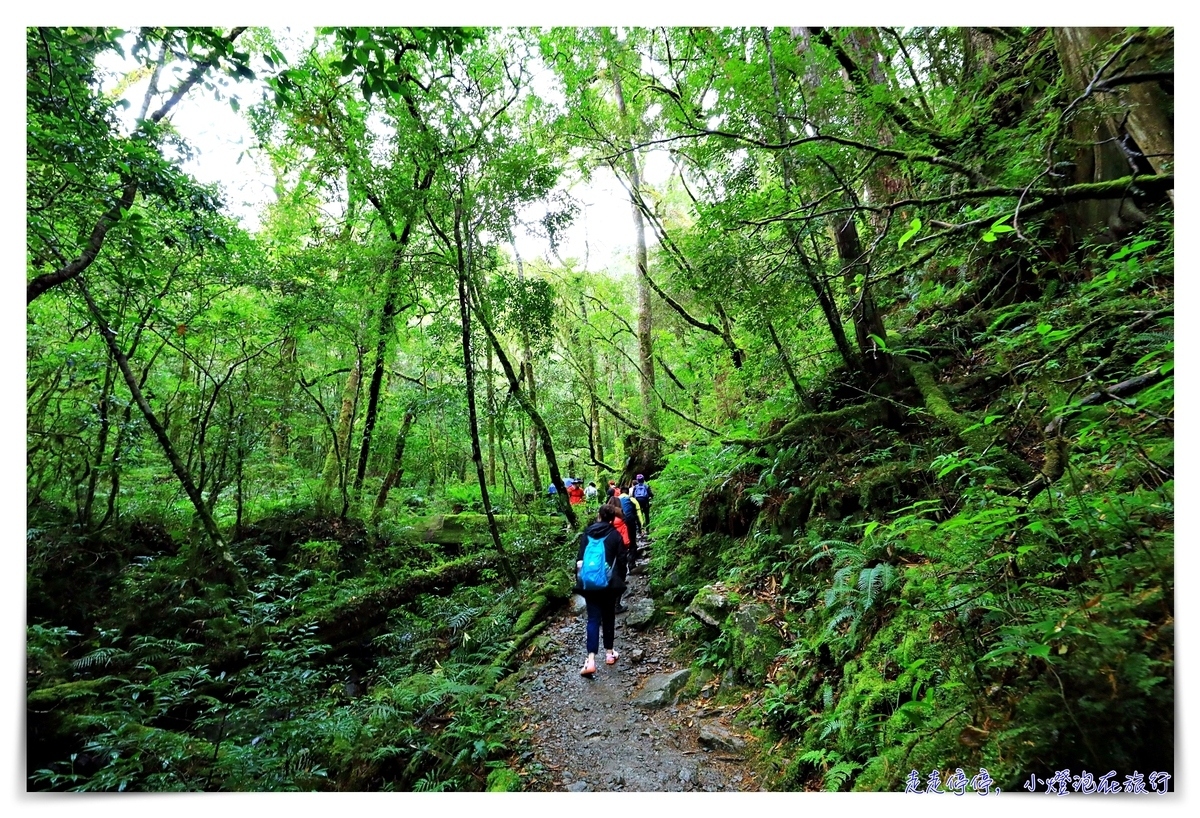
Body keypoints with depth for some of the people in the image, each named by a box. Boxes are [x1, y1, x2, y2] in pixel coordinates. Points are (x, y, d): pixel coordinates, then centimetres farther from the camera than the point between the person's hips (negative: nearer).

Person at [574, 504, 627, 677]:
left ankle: (591, 660, -11)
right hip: (609, 582, 0)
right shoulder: (615, 535, -1)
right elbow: (621, 559, -1)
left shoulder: (587, 532, 2)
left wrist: (579, 578, 9)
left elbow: (580, 557, 2)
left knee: (593, 618, 0)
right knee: (608, 616, 16)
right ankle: (610, 653, 25)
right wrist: (620, 580, 10)